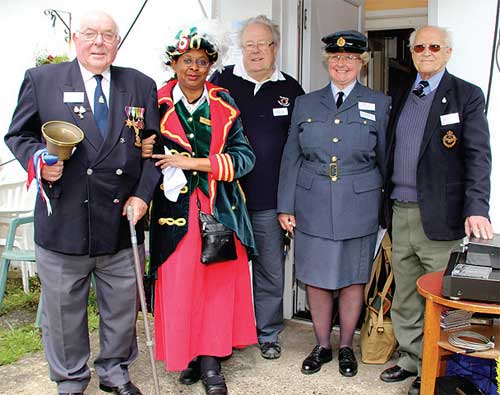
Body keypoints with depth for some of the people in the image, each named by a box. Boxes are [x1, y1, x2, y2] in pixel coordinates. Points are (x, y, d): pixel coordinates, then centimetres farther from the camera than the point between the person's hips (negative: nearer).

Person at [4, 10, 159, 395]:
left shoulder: (141, 85, 7)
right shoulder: (41, 79, 2)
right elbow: (18, 134, 7)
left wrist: (143, 194, -4)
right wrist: (38, 160, -13)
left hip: (123, 222, 2)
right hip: (63, 223, -1)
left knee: (123, 306, 14)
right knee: (64, 310, 11)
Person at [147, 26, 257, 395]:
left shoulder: (224, 105, 6)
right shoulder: (158, 105, 3)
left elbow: (244, 155, -4)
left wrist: (194, 162, -14)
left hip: (220, 208, 2)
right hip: (176, 209, -1)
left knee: (219, 282, 4)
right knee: (179, 285, 0)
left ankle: (211, 361, 17)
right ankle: (186, 355, 20)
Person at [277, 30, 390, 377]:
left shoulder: (379, 104, 5)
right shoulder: (305, 104, 8)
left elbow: (385, 160, 6)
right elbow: (291, 159, 7)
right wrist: (286, 206, 2)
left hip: (359, 207, -1)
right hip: (313, 208, 1)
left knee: (353, 279, 8)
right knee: (315, 279, 7)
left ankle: (346, 347, 26)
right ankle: (322, 346, 26)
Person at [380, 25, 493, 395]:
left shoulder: (467, 95, -3)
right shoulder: (402, 98, 14)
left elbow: (479, 156, -11)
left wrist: (476, 208, -23)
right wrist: (388, 204, 11)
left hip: (439, 216, -5)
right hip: (400, 213, 6)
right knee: (405, 296, 15)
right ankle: (410, 359, 31)